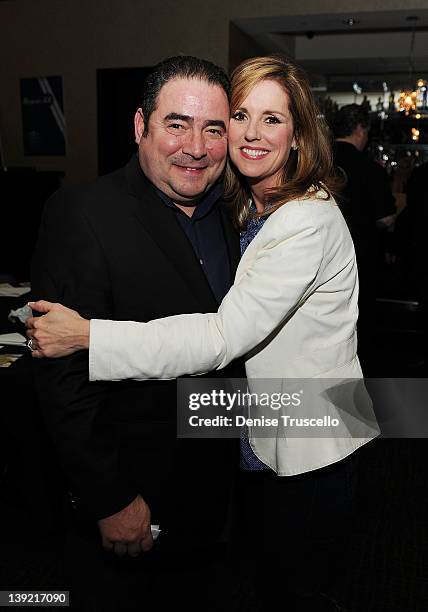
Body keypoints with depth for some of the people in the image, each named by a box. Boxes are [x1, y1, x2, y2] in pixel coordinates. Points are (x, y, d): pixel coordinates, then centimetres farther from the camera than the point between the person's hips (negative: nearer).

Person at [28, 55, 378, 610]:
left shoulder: (309, 221, -23)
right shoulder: (248, 210, 5)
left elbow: (225, 335, -30)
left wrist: (89, 336, -30)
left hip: (309, 457, -7)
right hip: (261, 443, 8)